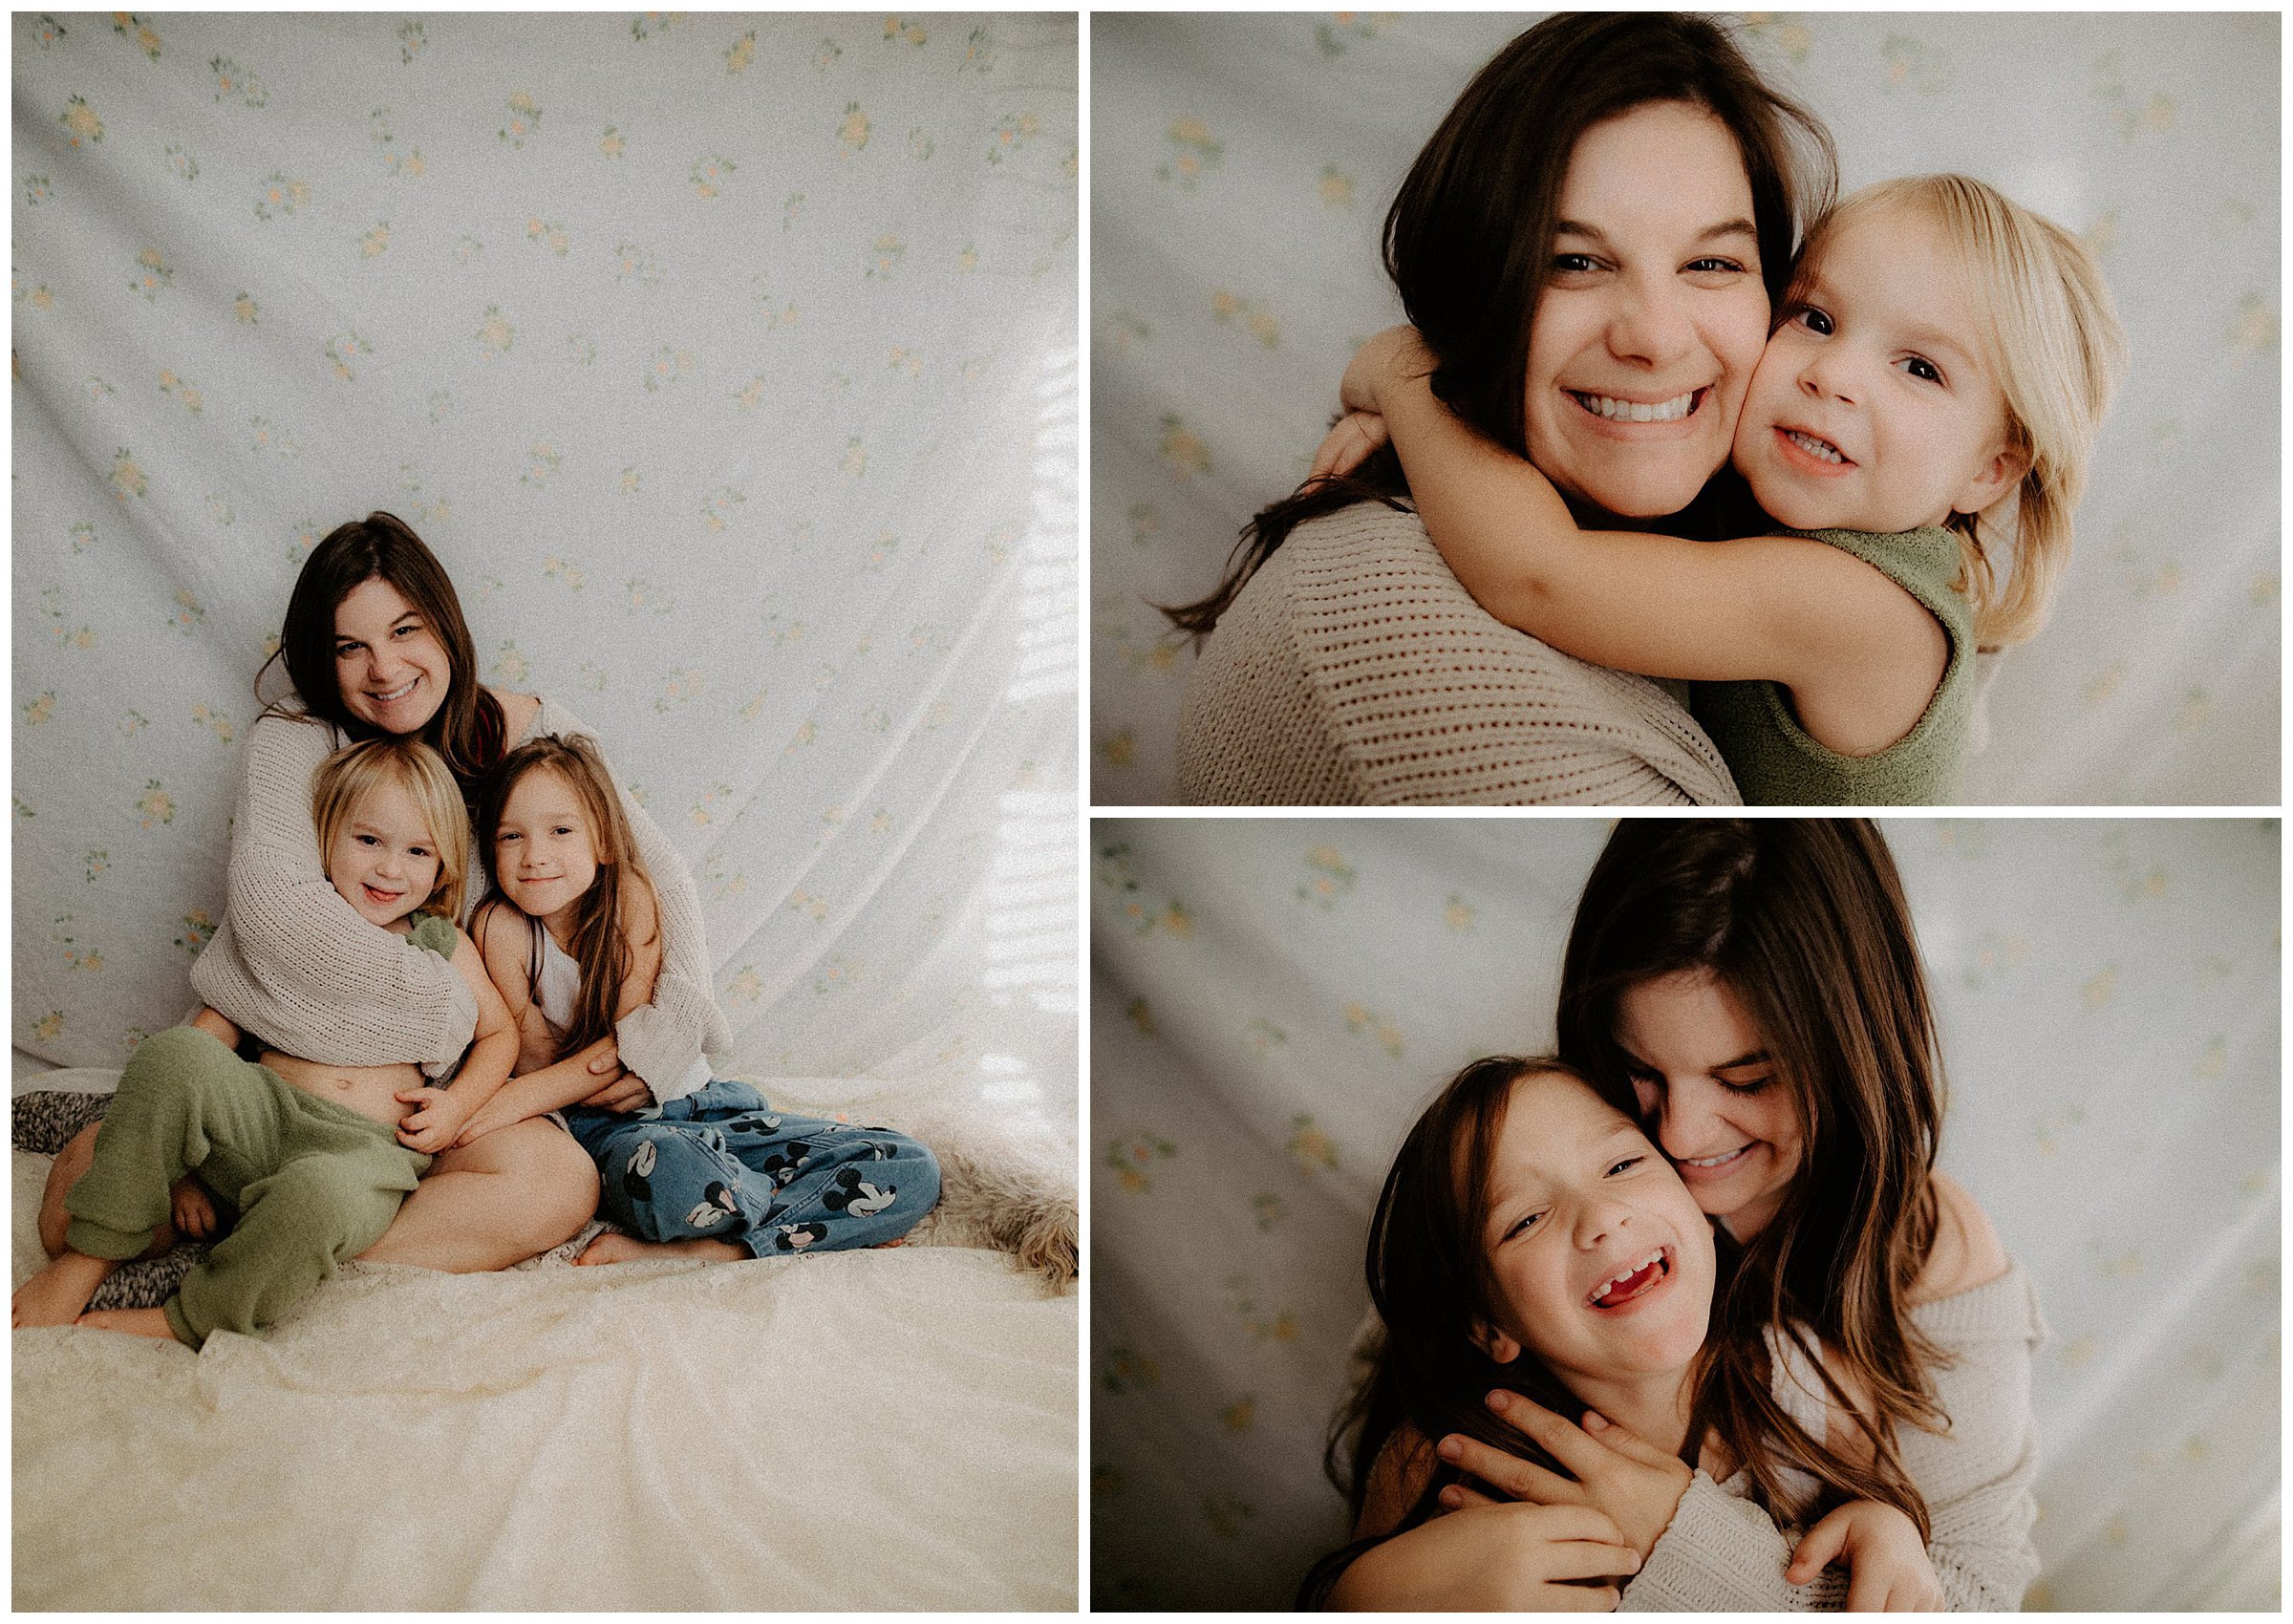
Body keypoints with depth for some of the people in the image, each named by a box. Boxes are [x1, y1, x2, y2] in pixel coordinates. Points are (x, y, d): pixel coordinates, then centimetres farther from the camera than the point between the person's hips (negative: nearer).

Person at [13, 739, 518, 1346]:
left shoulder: (442, 945, 11)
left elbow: (500, 1032, 19)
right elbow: (214, 1030, 6)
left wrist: (457, 1102, -1)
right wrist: (178, 1156, -2)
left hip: (366, 1150, -1)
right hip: (264, 1113, 2)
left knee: (321, 1193, -39)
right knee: (172, 1051, -28)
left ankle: (189, 1320, -12)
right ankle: (92, 1256, -15)